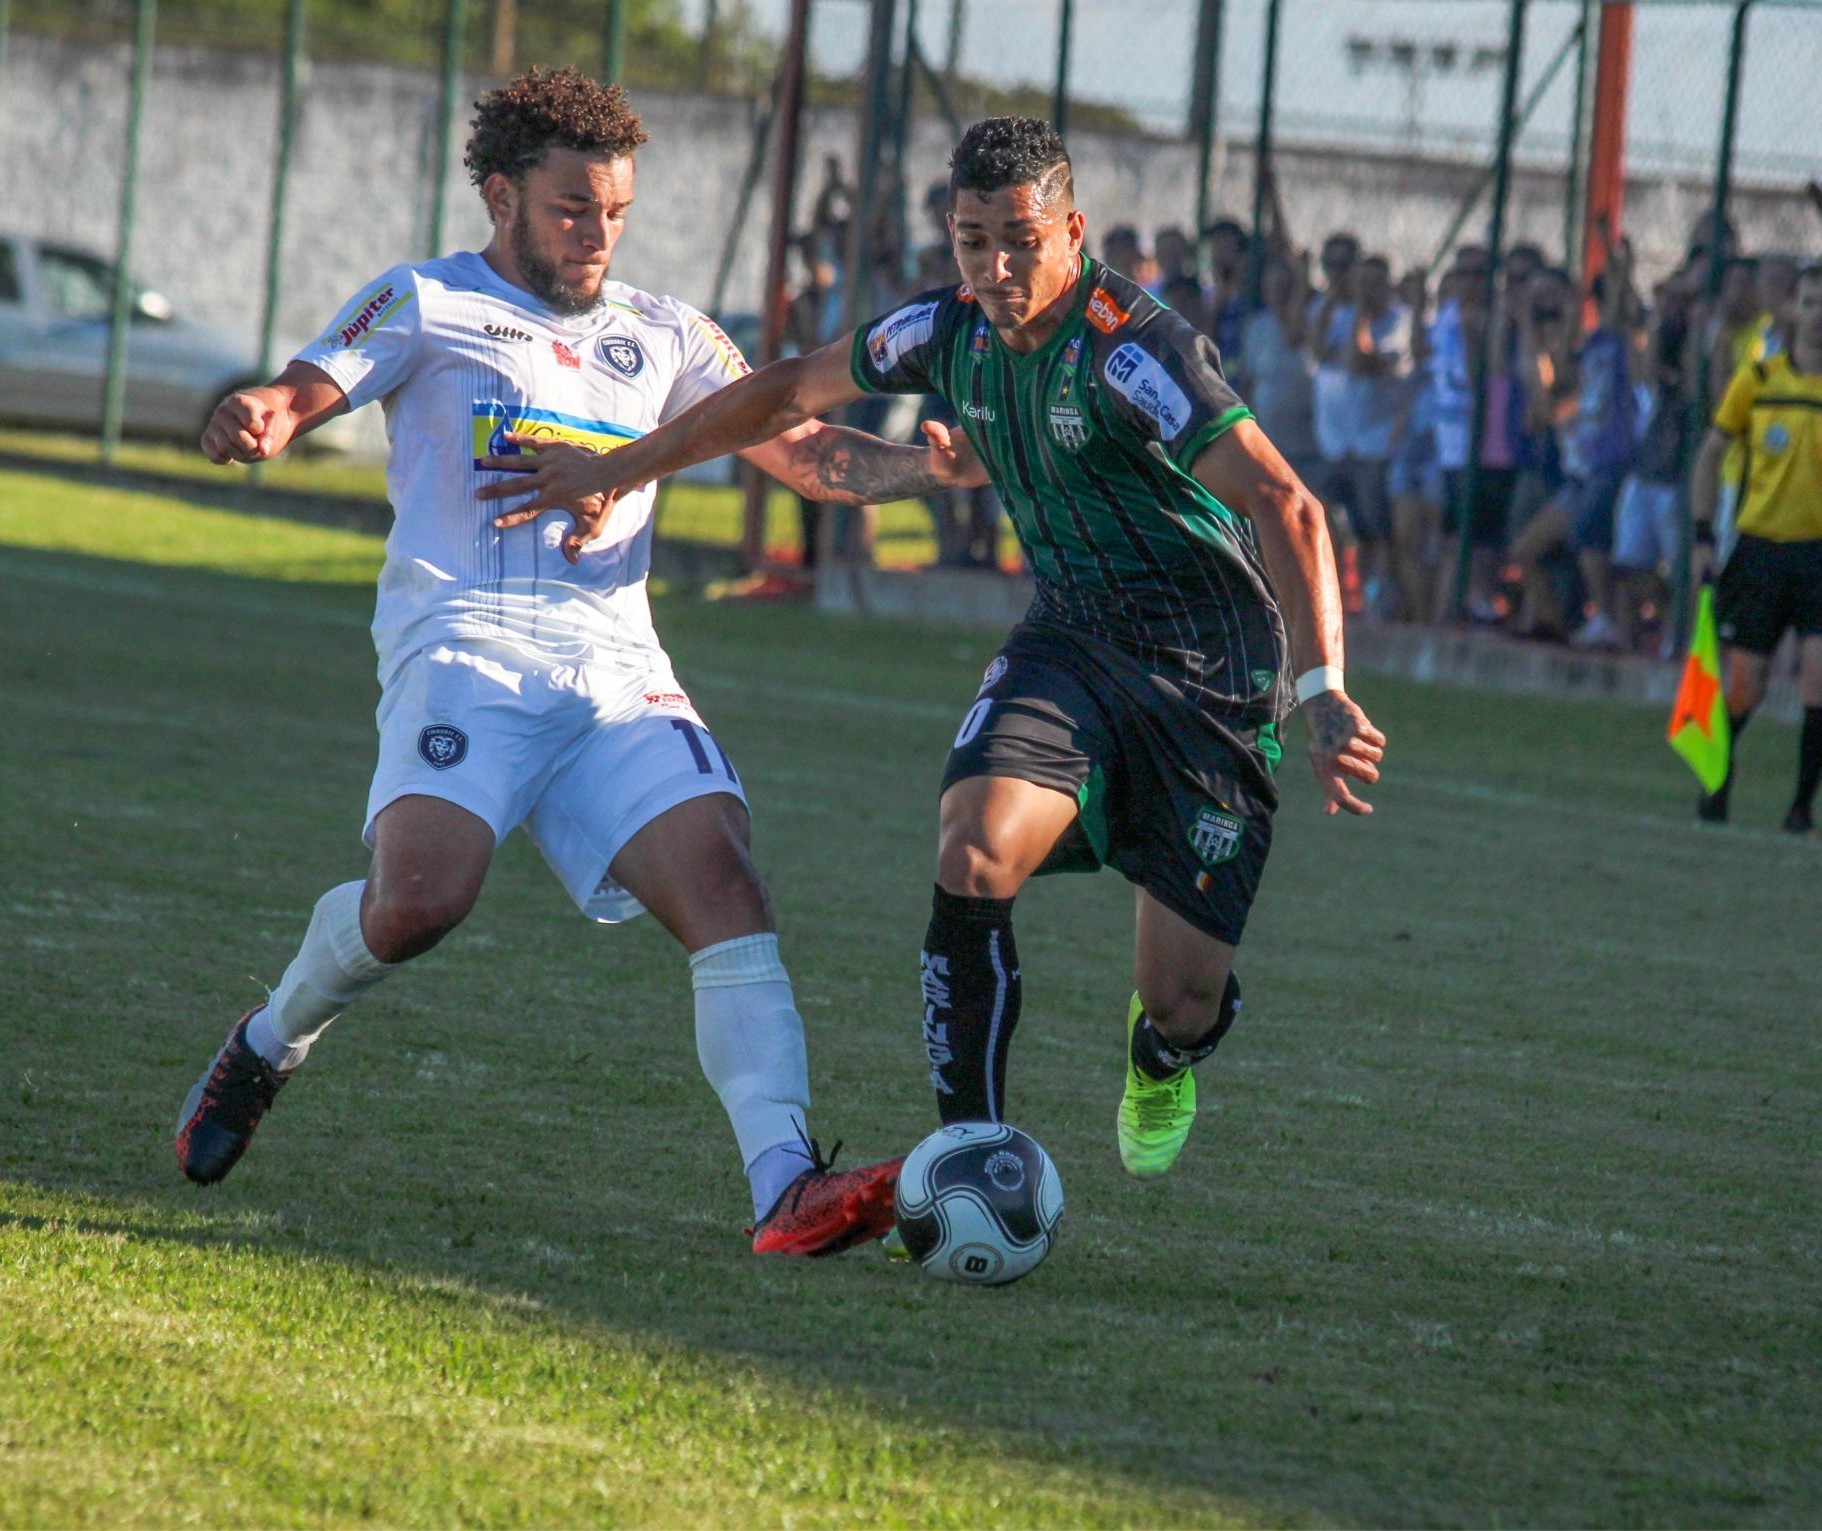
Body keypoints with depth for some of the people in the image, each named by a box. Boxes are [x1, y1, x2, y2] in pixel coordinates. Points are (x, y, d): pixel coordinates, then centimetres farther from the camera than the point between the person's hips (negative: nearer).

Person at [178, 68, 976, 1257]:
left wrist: (917, 467, 2)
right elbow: (299, 397, -1)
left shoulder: (661, 335, 23)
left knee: (721, 880, -17)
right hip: (465, 642, -4)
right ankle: (268, 1046, 6)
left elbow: (800, 449, 21)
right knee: (422, 895, -25)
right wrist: (259, 421, -26)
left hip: (616, 660, 4)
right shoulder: (428, 305, 11)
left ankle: (787, 1185, -26)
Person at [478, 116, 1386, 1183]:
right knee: (973, 858, -24)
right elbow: (790, 393, 16)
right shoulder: (955, 331, -2)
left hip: (1213, 677, -5)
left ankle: (1160, 1058, 34)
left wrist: (1324, 694, -42)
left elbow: (1287, 510, -31)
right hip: (1069, 643, 5)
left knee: (1185, 1000, -6)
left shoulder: (1132, 350, -24)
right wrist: (619, 473, 19)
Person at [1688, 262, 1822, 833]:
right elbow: (1710, 455, 10)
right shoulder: (1758, 379, 2)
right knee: (1743, 687, 2)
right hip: (1759, 544, 1)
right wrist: (1703, 536, 3)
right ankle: (1716, 782, 28)